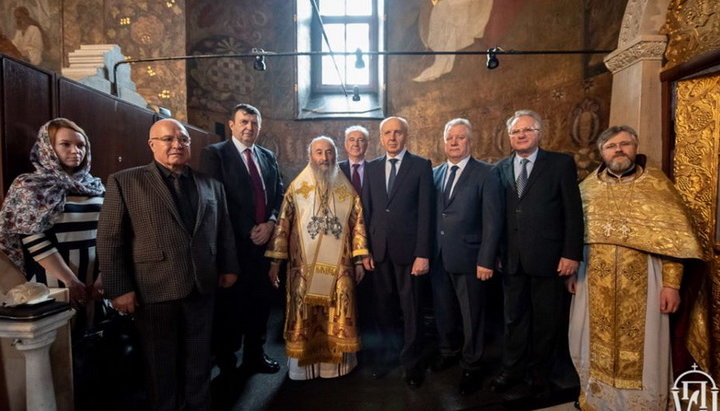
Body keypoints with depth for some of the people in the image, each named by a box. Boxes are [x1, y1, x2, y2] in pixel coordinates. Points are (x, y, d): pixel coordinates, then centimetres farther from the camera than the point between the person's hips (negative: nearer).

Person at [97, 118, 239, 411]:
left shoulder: (211, 184, 8)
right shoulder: (125, 182, -3)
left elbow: (224, 230, 12)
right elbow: (109, 239, -6)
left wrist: (228, 267, 9)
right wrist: (119, 288, -10)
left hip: (201, 289, 3)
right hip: (154, 291, -3)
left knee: (198, 364, 18)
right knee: (161, 367, 15)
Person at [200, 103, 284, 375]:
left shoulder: (268, 157, 15)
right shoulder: (214, 153, -2)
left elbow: (279, 195, 11)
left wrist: (270, 223, -7)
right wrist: (247, 232, -12)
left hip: (265, 239, 5)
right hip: (233, 242, -5)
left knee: (260, 300, 13)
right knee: (230, 303, 7)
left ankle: (255, 355, 31)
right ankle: (226, 362, 27)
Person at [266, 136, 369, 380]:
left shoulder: (348, 191, 5)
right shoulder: (296, 188, 0)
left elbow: (357, 226, 6)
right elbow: (283, 225, -1)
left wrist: (359, 260, 1)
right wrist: (275, 261, -5)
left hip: (338, 267, 1)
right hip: (304, 267, -1)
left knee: (338, 317, 9)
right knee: (304, 317, 8)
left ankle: (337, 362, 27)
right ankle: (302, 365, 26)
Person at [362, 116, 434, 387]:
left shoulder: (421, 166, -2)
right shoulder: (371, 168, 10)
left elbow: (426, 212, -6)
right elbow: (366, 210, 9)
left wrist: (423, 254, -11)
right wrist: (365, 249, 3)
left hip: (408, 250, -3)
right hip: (379, 250, 4)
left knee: (411, 309, 7)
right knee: (383, 307, 13)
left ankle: (412, 362, 27)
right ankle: (388, 353, 33)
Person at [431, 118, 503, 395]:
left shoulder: (486, 174, -5)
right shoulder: (435, 173, 9)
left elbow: (492, 221, -9)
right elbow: (429, 214, 7)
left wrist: (486, 260, -13)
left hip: (468, 258, -4)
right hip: (438, 257, 4)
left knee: (471, 315, 10)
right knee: (443, 310, 18)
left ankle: (471, 367, 29)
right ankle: (448, 352, 41)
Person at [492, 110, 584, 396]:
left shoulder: (561, 164, 0)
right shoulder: (501, 168, 8)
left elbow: (573, 212, -4)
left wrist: (572, 253, -10)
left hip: (548, 257, -2)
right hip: (511, 258, 3)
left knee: (546, 319, 12)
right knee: (514, 317, 14)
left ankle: (540, 372, 32)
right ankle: (512, 370, 31)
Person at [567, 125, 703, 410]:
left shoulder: (657, 184, -1)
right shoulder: (588, 186, 6)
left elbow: (672, 237, -4)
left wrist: (672, 283, -9)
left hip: (640, 281, -2)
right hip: (596, 282, 2)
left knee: (639, 347, 7)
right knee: (598, 343, 14)